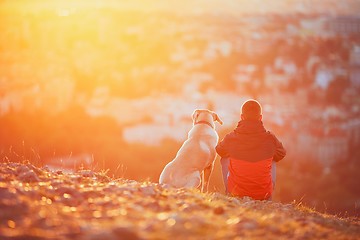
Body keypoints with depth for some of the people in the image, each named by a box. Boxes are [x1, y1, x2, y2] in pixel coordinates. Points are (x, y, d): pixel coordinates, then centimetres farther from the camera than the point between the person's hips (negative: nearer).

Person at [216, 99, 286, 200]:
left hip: (236, 193, 0)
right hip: (263, 195, 0)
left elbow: (220, 151, 12)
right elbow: (281, 154, 10)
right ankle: (268, 199, 34)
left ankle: (229, 193, 37)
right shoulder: (270, 138, -13)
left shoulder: (231, 138, -13)